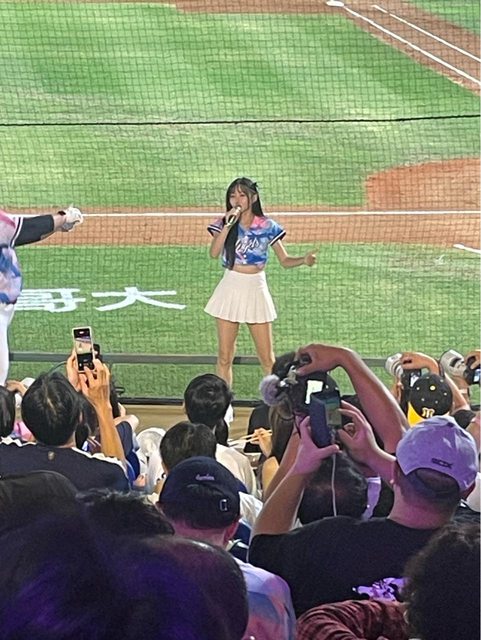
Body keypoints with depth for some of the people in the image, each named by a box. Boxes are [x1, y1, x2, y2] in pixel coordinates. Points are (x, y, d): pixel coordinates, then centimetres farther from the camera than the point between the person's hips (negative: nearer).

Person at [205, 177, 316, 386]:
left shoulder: (267, 226, 0)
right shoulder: (224, 224, 0)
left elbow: (285, 260, 3)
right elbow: (214, 253, -16)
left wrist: (304, 259, -16)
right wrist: (229, 225, -20)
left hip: (256, 289, 0)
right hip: (230, 288, 1)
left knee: (267, 359, 1)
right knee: (225, 357, 3)